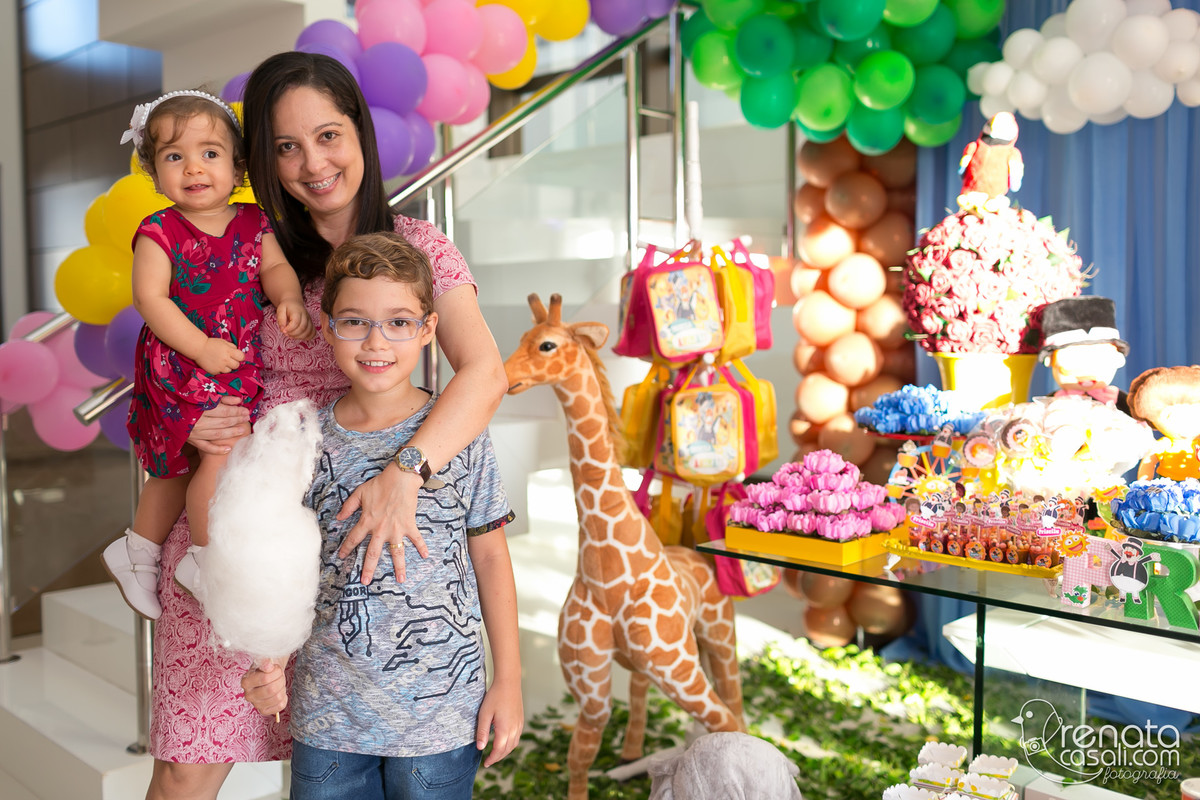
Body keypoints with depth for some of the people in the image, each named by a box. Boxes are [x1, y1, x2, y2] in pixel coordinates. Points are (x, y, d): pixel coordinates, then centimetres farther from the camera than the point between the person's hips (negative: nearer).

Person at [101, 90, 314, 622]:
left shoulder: (252, 223, 4)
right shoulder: (160, 233, -10)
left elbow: (275, 266, -1)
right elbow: (150, 298, -14)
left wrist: (289, 299, -24)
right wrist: (201, 347, -22)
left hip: (242, 366, 6)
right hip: (182, 366, -5)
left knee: (178, 466, 17)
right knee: (223, 451, -18)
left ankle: (136, 553, 36)